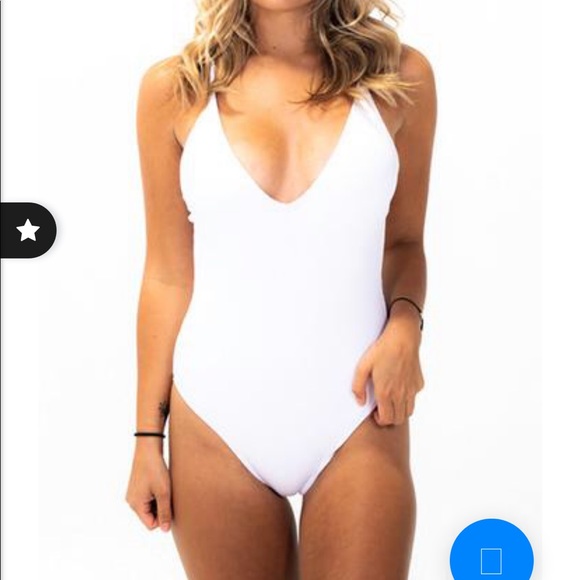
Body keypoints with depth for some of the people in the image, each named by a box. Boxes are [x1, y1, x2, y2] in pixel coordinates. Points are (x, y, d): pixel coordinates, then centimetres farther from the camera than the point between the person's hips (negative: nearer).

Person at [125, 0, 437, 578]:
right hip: (215, 425, 0)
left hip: (356, 421, 0)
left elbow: (402, 242, 11)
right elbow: (168, 275, 4)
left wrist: (404, 325, -9)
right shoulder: (176, 88, 0)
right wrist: (147, 436, 6)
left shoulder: (400, 76, 1)